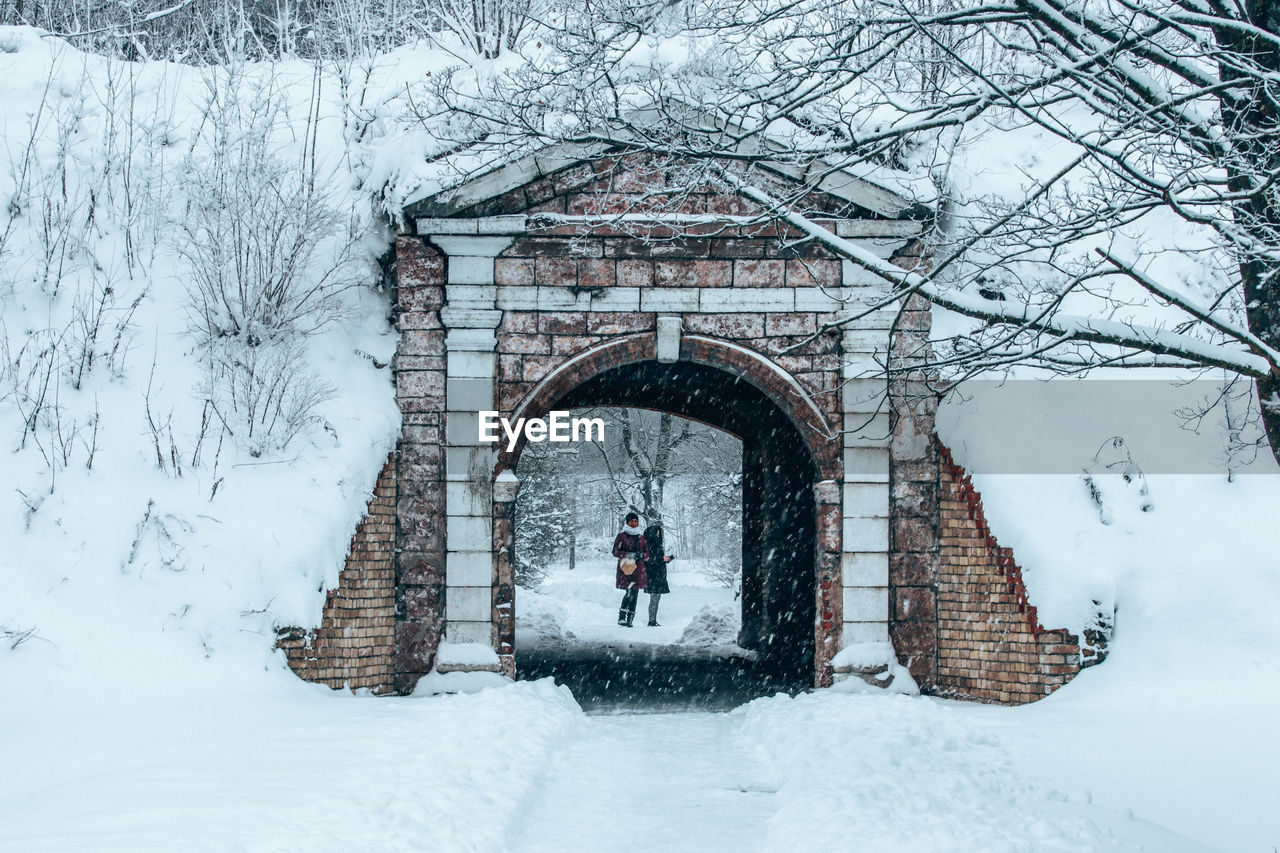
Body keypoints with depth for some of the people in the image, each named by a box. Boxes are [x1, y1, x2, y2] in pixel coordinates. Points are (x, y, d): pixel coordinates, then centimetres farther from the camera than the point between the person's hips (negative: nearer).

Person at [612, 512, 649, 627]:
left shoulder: (641, 537, 14)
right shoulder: (621, 535, 2)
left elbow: (647, 554, 15)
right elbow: (615, 552, -3)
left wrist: (641, 555, -8)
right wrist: (628, 555, -17)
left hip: (638, 568, 4)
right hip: (625, 568, -4)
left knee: (635, 594, 2)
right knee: (630, 592, -19)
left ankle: (630, 620, 7)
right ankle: (621, 617, -11)